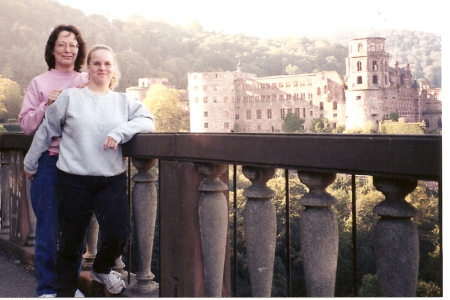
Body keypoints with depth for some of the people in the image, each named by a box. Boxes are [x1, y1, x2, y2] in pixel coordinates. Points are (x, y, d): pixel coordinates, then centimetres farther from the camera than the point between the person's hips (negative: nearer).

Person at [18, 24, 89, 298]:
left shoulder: (88, 83, 9)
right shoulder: (40, 83, 5)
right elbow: (26, 125, 3)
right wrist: (47, 105, -12)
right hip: (49, 162, -1)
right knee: (48, 229, 2)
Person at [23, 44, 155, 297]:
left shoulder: (124, 102, 8)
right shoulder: (70, 97, 3)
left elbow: (148, 120, -3)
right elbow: (46, 131, 10)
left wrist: (120, 131, -18)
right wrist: (30, 163, 16)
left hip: (112, 180, 1)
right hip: (74, 181, -1)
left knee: (119, 236, -8)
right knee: (71, 240, 6)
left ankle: (102, 269, 27)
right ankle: (65, 292, 27)